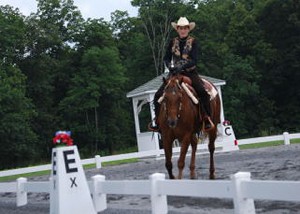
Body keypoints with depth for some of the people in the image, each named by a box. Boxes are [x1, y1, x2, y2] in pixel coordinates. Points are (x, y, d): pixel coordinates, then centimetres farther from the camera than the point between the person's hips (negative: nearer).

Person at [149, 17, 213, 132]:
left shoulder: (193, 42, -1)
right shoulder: (173, 42, 8)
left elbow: (194, 60, -11)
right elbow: (166, 58, 8)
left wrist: (182, 66, -26)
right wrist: (170, 66, -14)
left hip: (190, 72, -3)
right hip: (174, 73, 3)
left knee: (203, 92, -28)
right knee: (158, 94, -12)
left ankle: (207, 119, -13)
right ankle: (158, 121, 2)